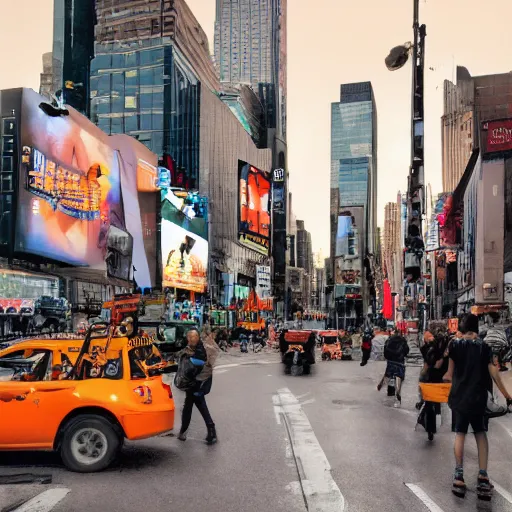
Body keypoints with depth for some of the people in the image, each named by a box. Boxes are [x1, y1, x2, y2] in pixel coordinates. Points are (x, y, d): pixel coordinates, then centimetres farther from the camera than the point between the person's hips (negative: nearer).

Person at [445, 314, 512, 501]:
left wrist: (449, 378, 22)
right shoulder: (484, 346, -1)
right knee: (481, 433, 11)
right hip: (478, 396, 0)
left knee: (460, 434, 8)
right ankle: (483, 477, 4)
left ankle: (459, 477, 4)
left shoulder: (455, 344, -3)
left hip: (459, 396, 0)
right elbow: (493, 372, -6)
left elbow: (451, 372, -1)